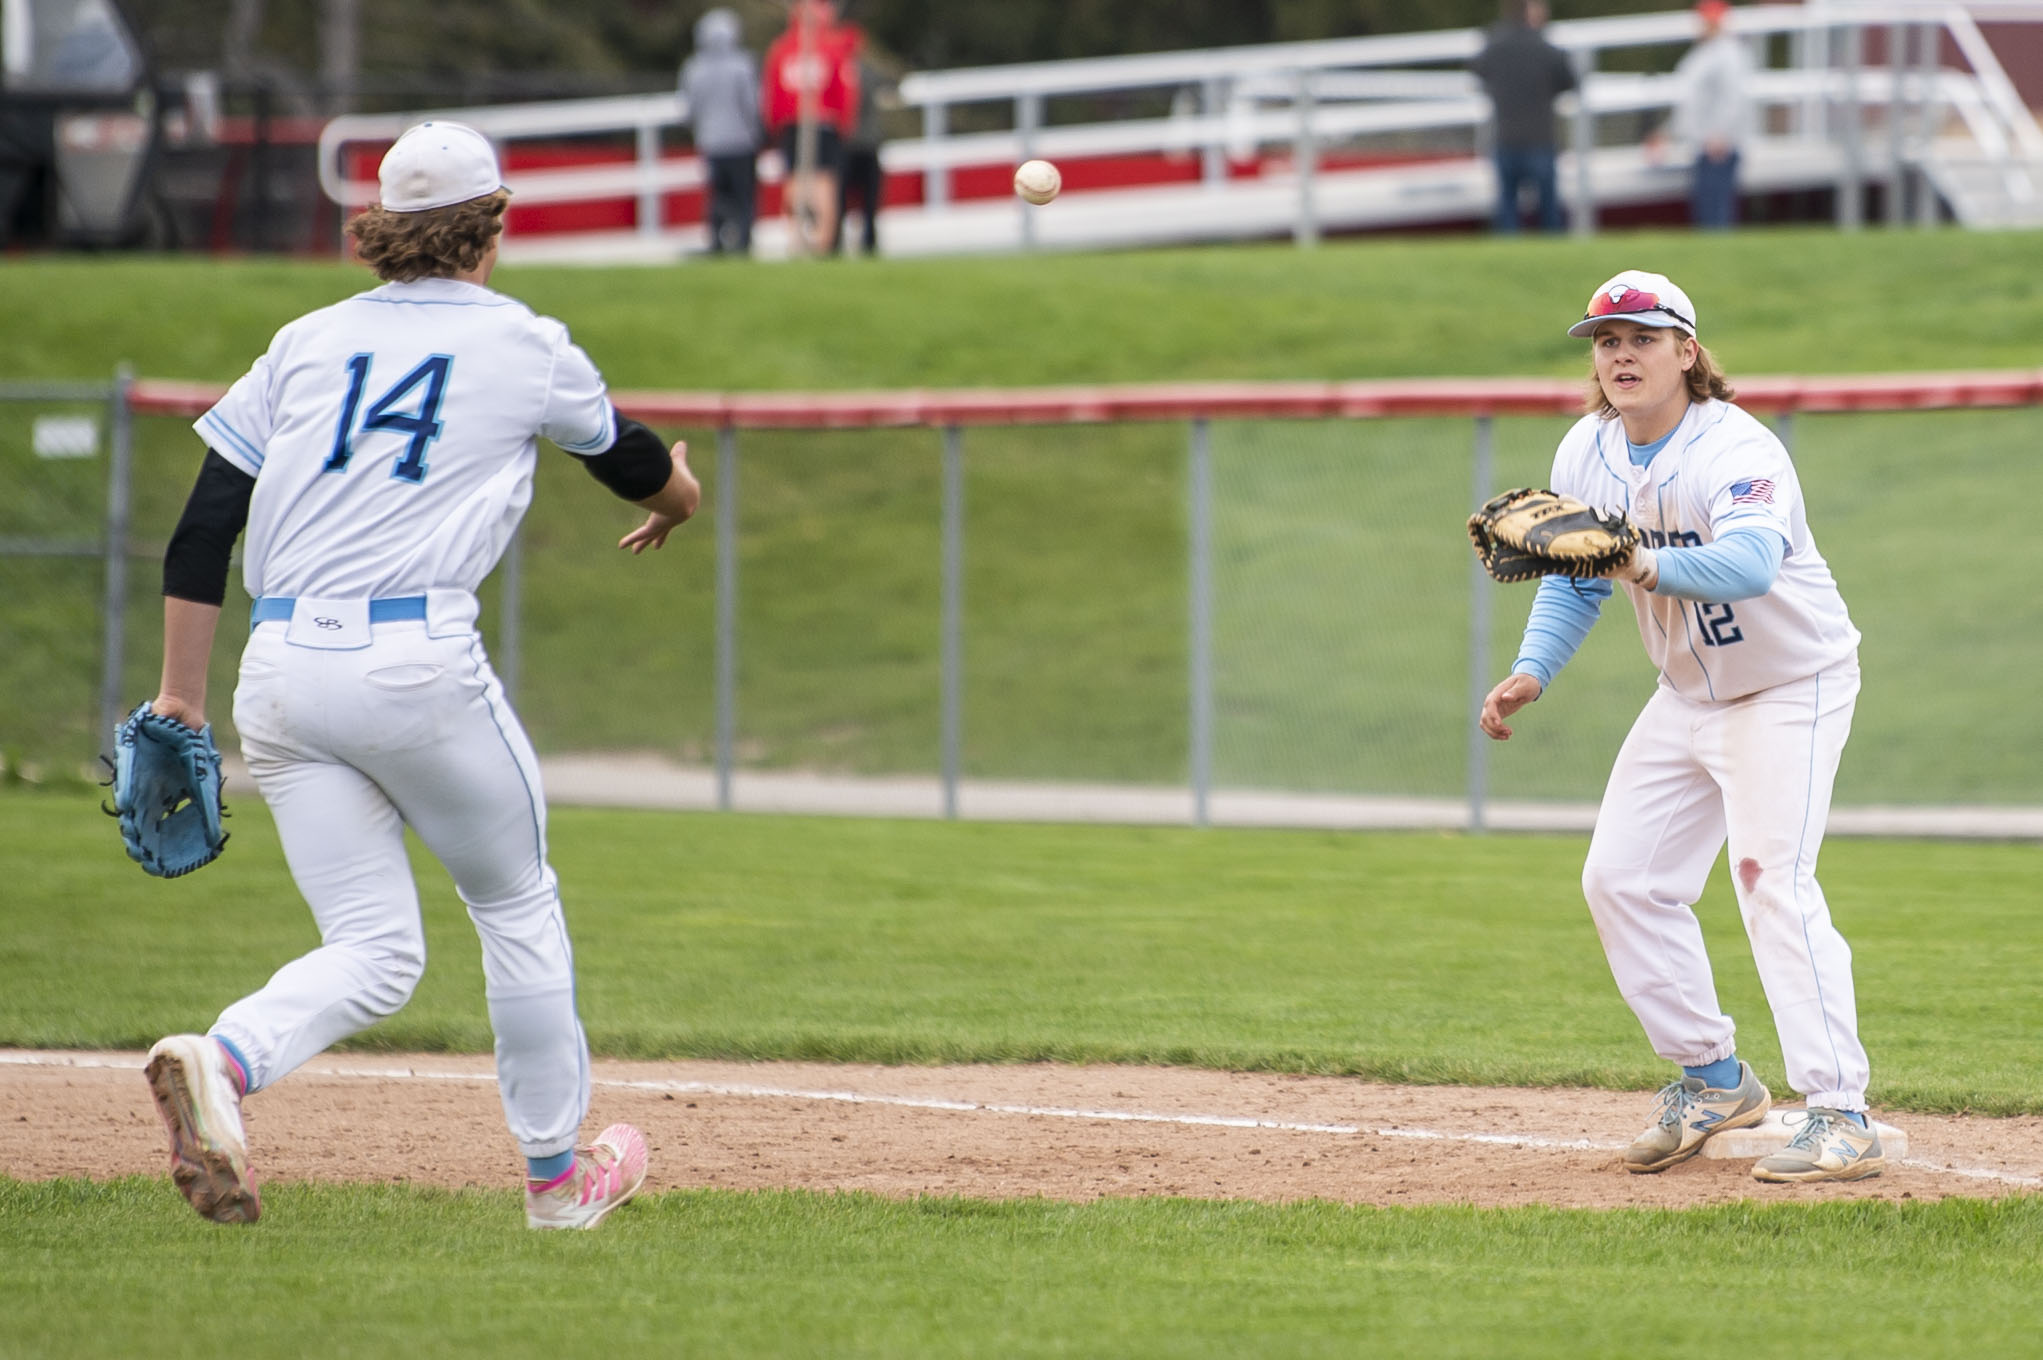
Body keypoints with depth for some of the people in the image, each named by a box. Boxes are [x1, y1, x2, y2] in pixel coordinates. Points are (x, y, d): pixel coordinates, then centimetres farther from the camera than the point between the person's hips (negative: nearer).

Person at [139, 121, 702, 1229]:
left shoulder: (309, 342, 15)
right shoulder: (525, 347, 7)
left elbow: (203, 527, 10)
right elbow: (633, 461, 27)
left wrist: (179, 699, 13)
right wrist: (677, 495, 51)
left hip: (279, 672, 4)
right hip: (416, 660, -4)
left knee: (373, 950, 6)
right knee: (516, 903, 18)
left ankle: (221, 1063, -23)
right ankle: (556, 1169, 25)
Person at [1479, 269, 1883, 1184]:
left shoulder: (1737, 450, -28)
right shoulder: (1586, 455, -5)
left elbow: (1751, 563, -47)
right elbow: (1574, 581, 8)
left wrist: (1651, 568, -64)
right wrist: (1532, 672, -9)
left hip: (1790, 688, -8)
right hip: (1688, 693, 8)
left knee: (1772, 879, -22)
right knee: (1620, 879, 5)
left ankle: (1841, 1118, -24)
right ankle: (1714, 1081, 20)